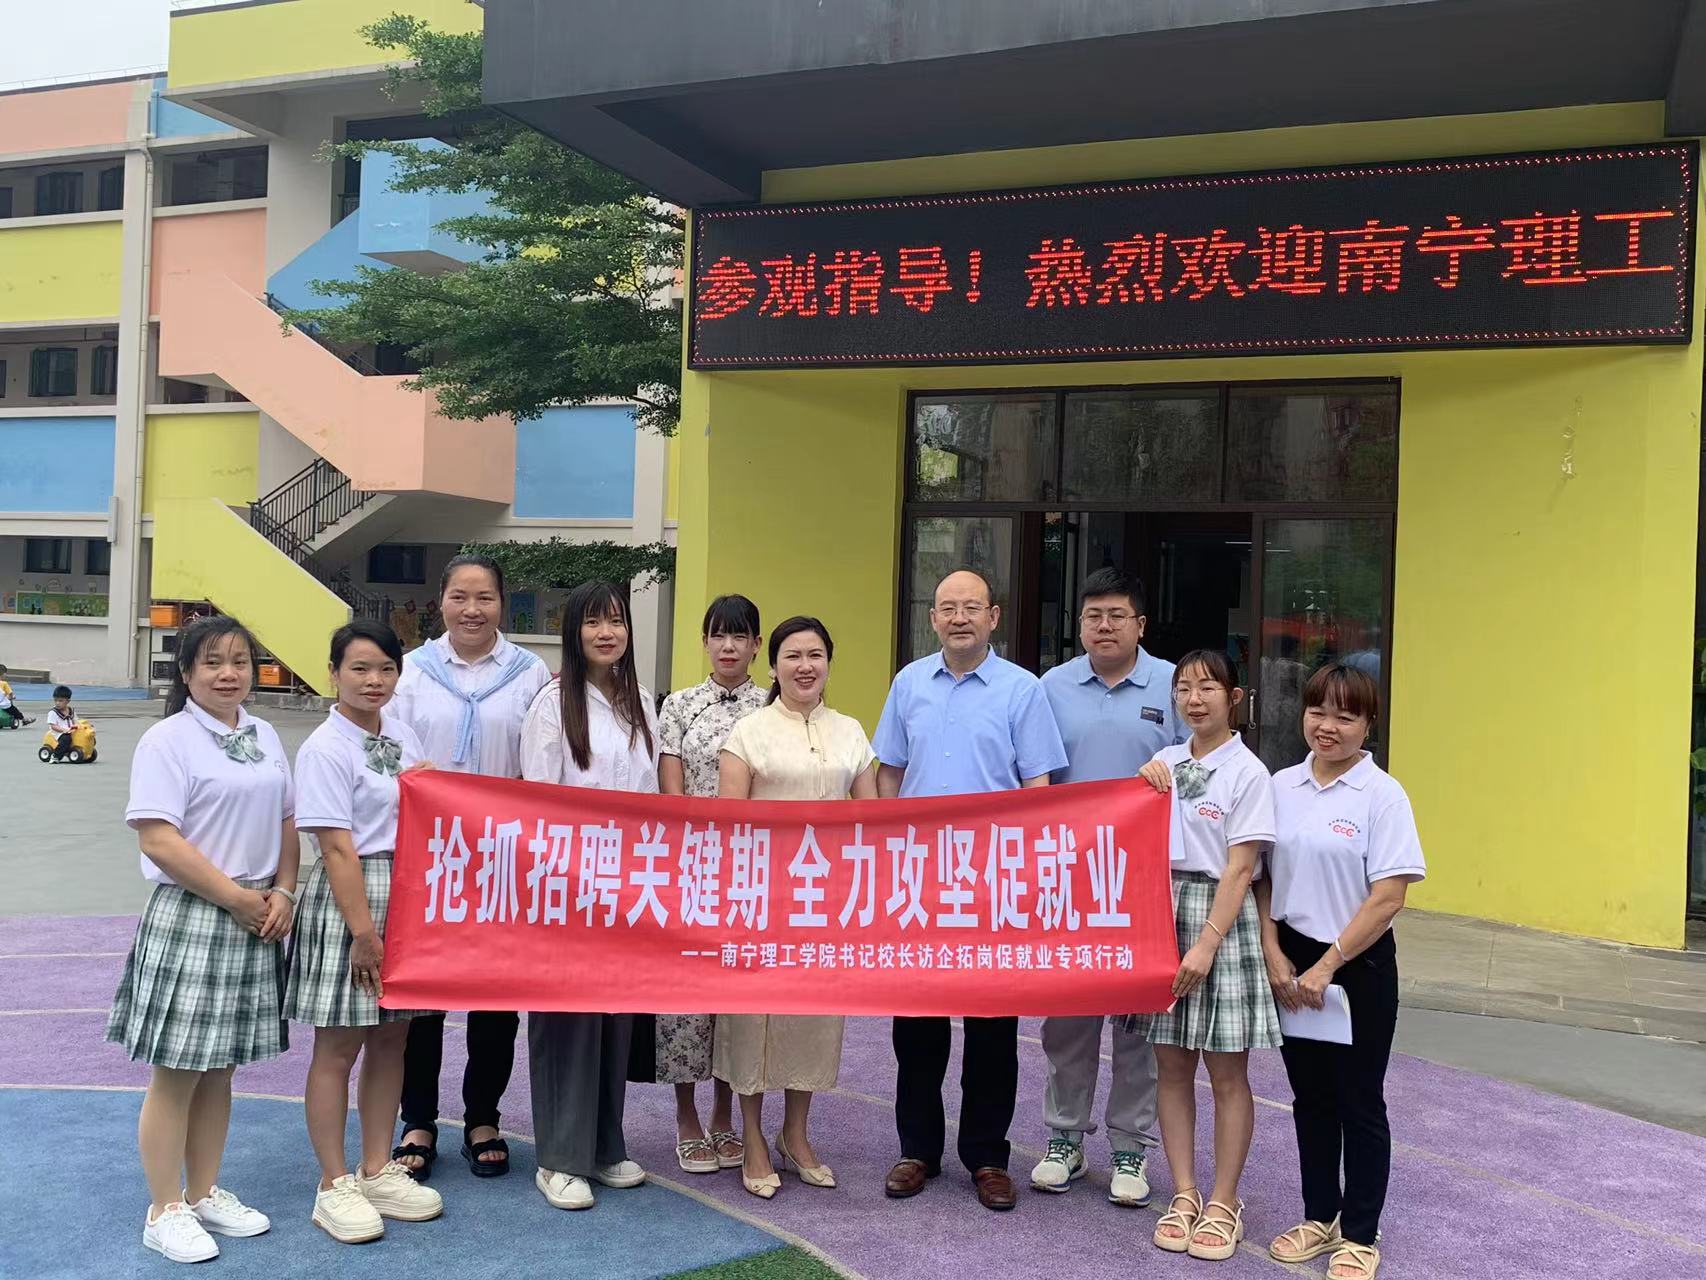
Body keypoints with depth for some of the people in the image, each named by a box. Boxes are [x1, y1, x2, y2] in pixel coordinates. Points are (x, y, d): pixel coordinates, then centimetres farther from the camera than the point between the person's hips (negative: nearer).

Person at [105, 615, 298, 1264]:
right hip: (188, 917, -6)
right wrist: (236, 897, -15)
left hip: (255, 921, 6)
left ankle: (205, 1194, 27)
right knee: (177, 1072, 1)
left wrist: (282, 893, 0)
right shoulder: (168, 740, -10)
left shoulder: (265, 738, 11)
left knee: (219, 1069, 15)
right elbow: (158, 840, -17)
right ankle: (165, 1211, 14)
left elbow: (286, 824, 16)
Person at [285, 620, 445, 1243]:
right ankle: (334, 1187, 15)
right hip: (348, 899, -7)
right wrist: (364, 932, -18)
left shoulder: (401, 734, 9)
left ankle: (378, 1171, 26)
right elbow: (338, 848, -17)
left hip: (411, 898, 7)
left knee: (391, 1040, 14)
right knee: (338, 1048, 3)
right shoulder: (325, 749, -12)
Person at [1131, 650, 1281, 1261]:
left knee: (1227, 1073, 5)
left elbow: (1238, 870, -12)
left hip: (1221, 917, -5)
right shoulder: (1165, 763, 8)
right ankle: (1184, 1195, 22)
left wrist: (1206, 944, -19)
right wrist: (1143, 784, -3)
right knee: (1171, 1067, 9)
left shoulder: (1247, 772, -8)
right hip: (1162, 912, 5)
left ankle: (1224, 1203, 17)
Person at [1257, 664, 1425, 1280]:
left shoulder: (1382, 794, -11)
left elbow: (1388, 896, -14)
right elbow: (1262, 878, 7)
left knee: (1359, 1102, 6)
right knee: (1310, 1097, 15)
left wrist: (1327, 966, -15)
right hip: (1292, 961, 4)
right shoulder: (1282, 787, 3)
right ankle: (1320, 1217, 31)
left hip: (1358, 963, -4)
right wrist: (1274, 955, -3)